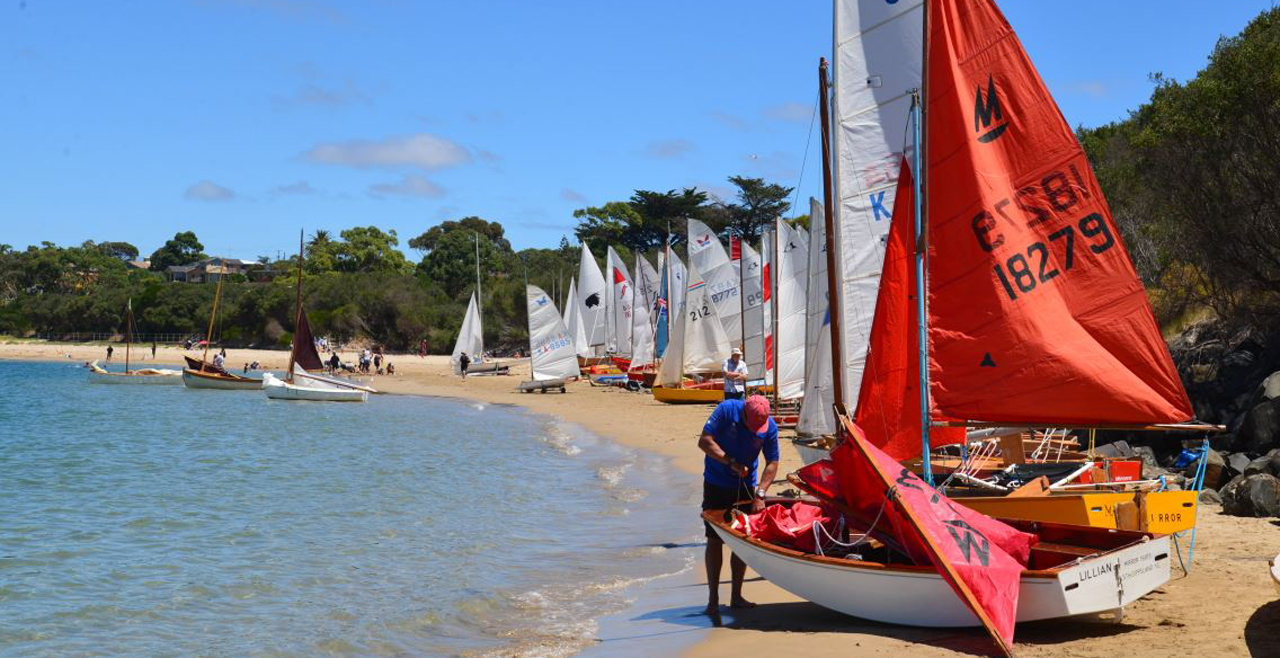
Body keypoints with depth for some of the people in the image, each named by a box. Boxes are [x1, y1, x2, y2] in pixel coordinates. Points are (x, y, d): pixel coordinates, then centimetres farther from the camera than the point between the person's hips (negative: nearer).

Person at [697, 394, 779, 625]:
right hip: (716, 485, -3)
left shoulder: (770, 427, -12)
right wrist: (732, 462, -27)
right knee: (715, 540, -3)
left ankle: (736, 596, 17)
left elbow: (772, 463, -6)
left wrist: (760, 494, -17)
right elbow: (704, 441, -20)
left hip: (745, 487, 3)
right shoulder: (726, 410, -19)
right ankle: (713, 600, 2)